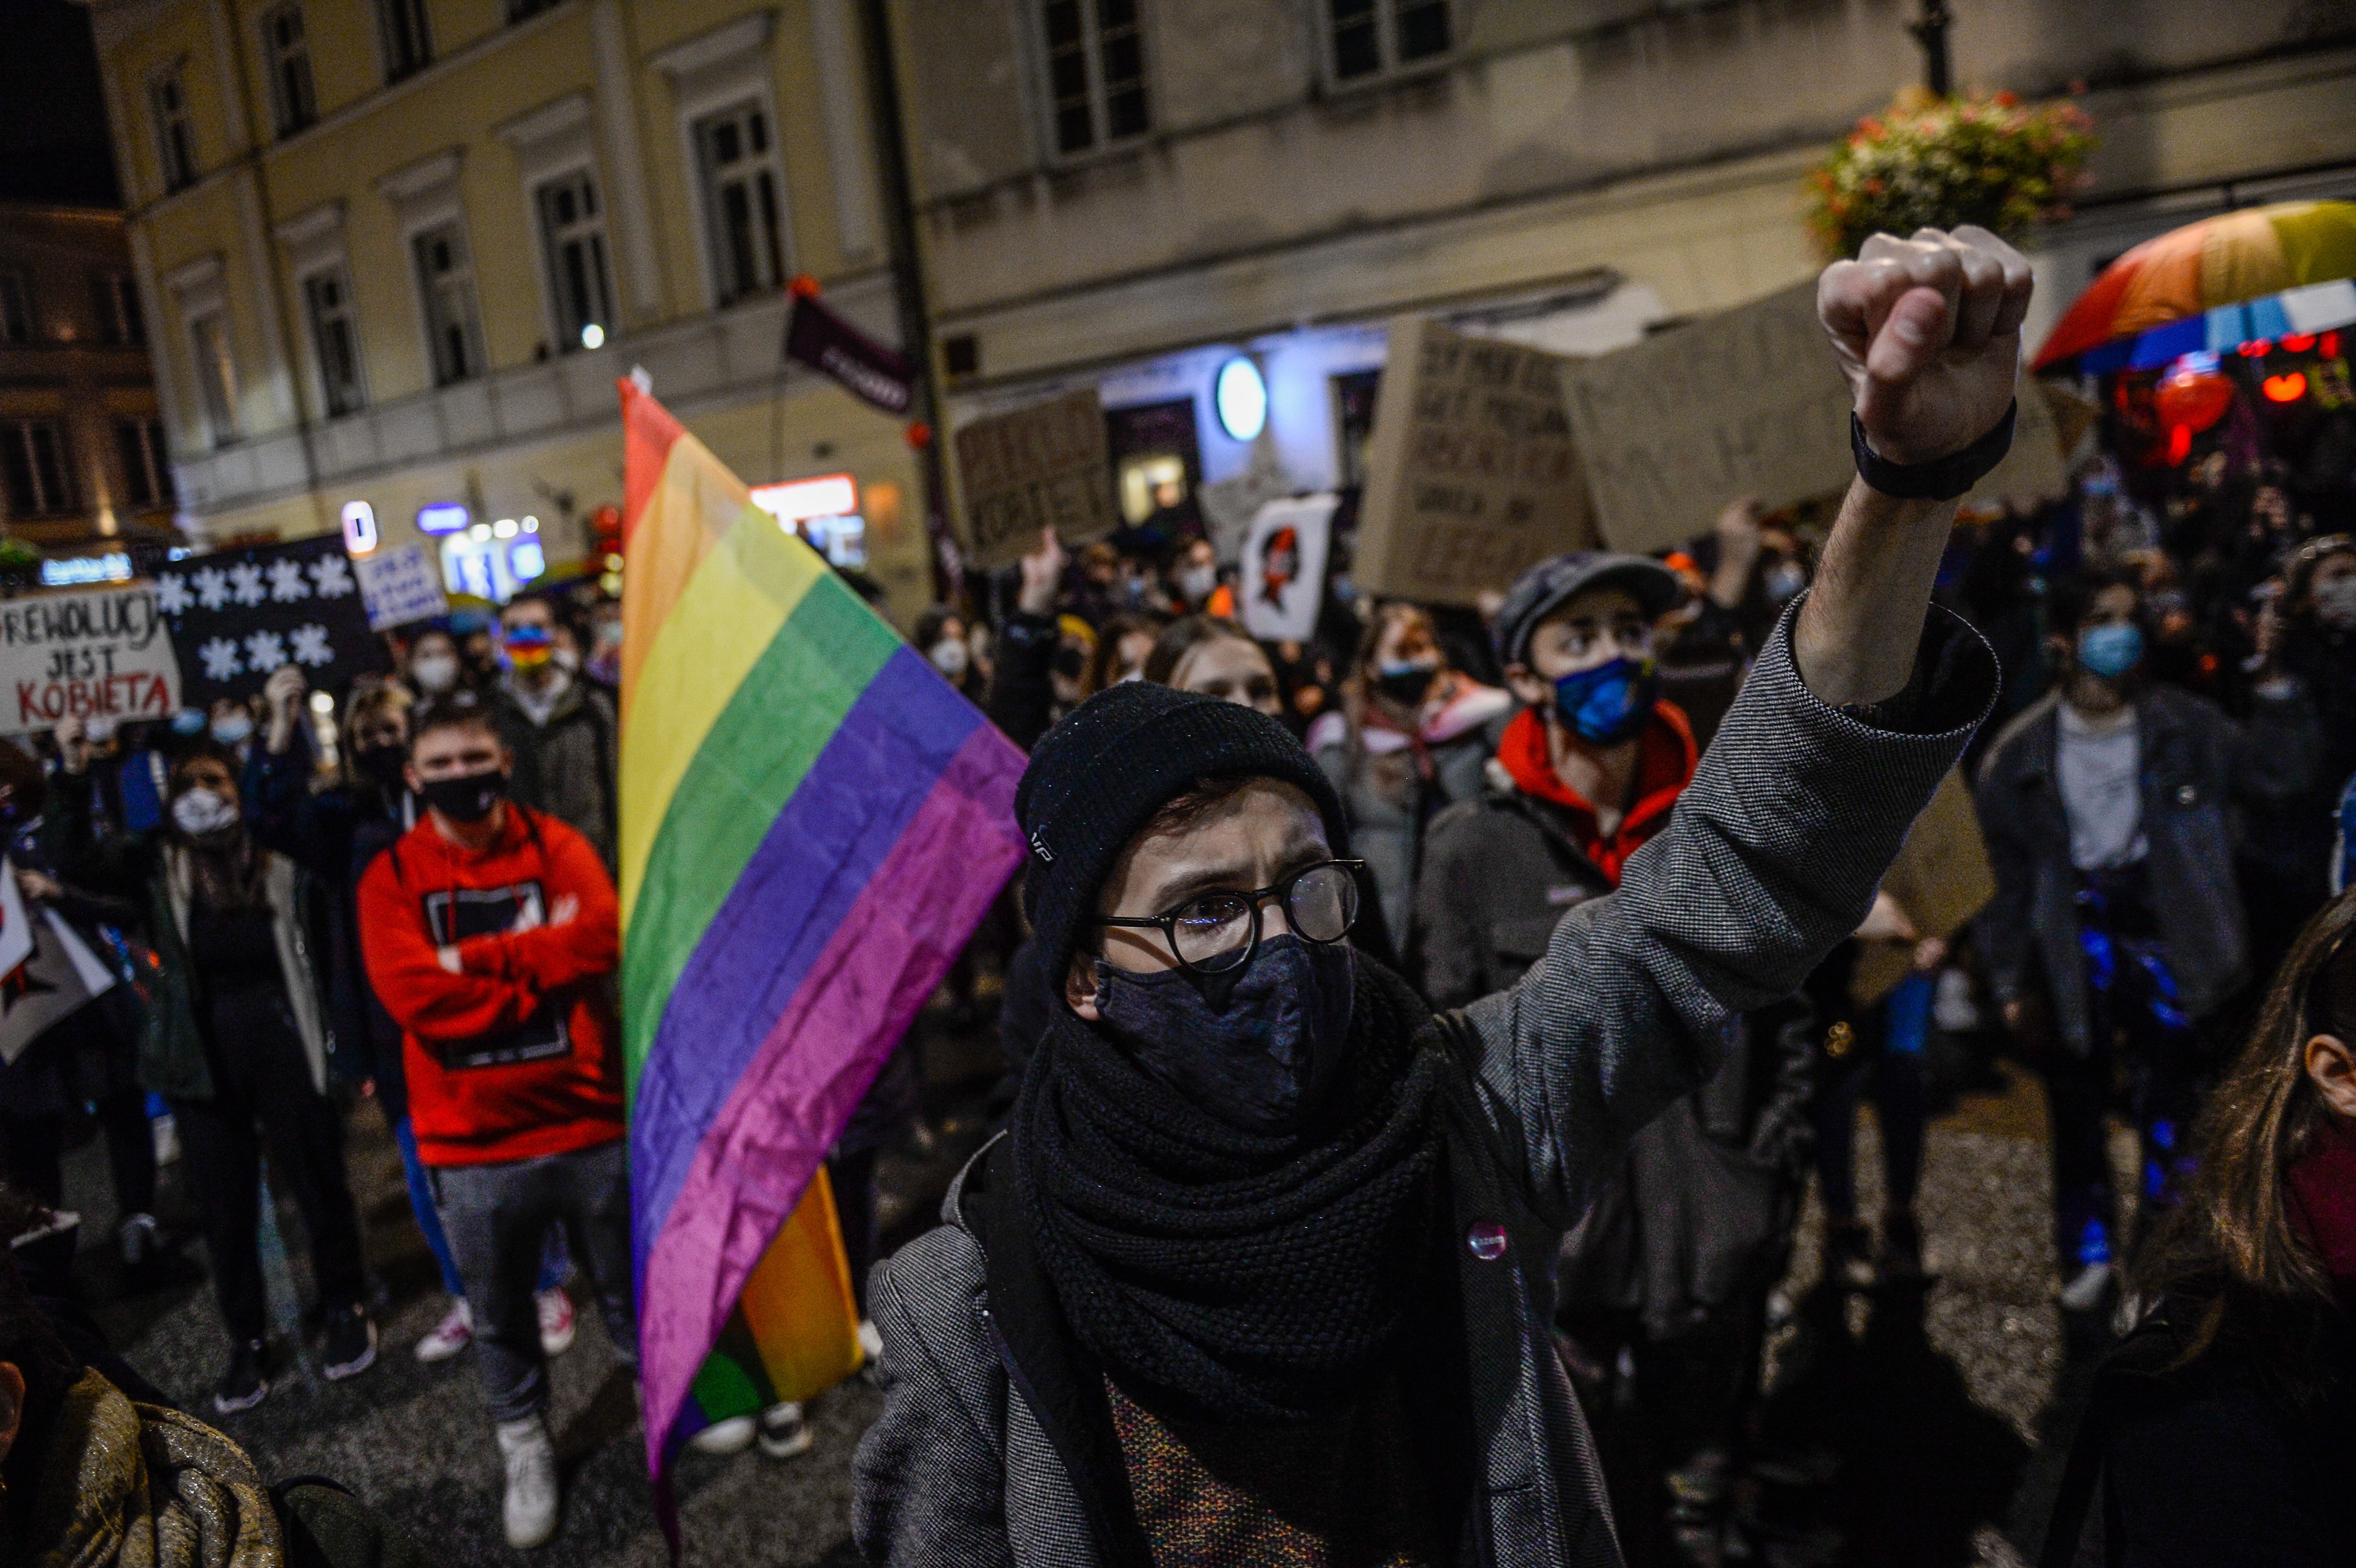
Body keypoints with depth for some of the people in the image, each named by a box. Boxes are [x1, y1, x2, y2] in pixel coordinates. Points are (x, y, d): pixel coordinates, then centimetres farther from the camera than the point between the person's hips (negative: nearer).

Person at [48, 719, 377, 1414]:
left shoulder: (282, 863, -5)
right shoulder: (156, 862, 1)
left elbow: (324, 960, -4)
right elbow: (74, 863, -16)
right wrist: (75, 779, -26)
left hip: (282, 1043, -2)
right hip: (202, 1054, 2)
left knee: (317, 1181, 8)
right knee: (226, 1205, 12)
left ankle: (345, 1311, 28)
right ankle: (246, 1343, 26)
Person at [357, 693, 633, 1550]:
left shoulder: (554, 844, -2)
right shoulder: (391, 877, -4)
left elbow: (605, 933, -20)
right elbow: (415, 996, -18)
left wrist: (477, 956, -20)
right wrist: (544, 961, -15)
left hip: (588, 1122, 0)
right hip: (471, 1144, 0)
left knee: (630, 1293, 17)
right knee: (499, 1319, 17)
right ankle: (525, 1452, 39)